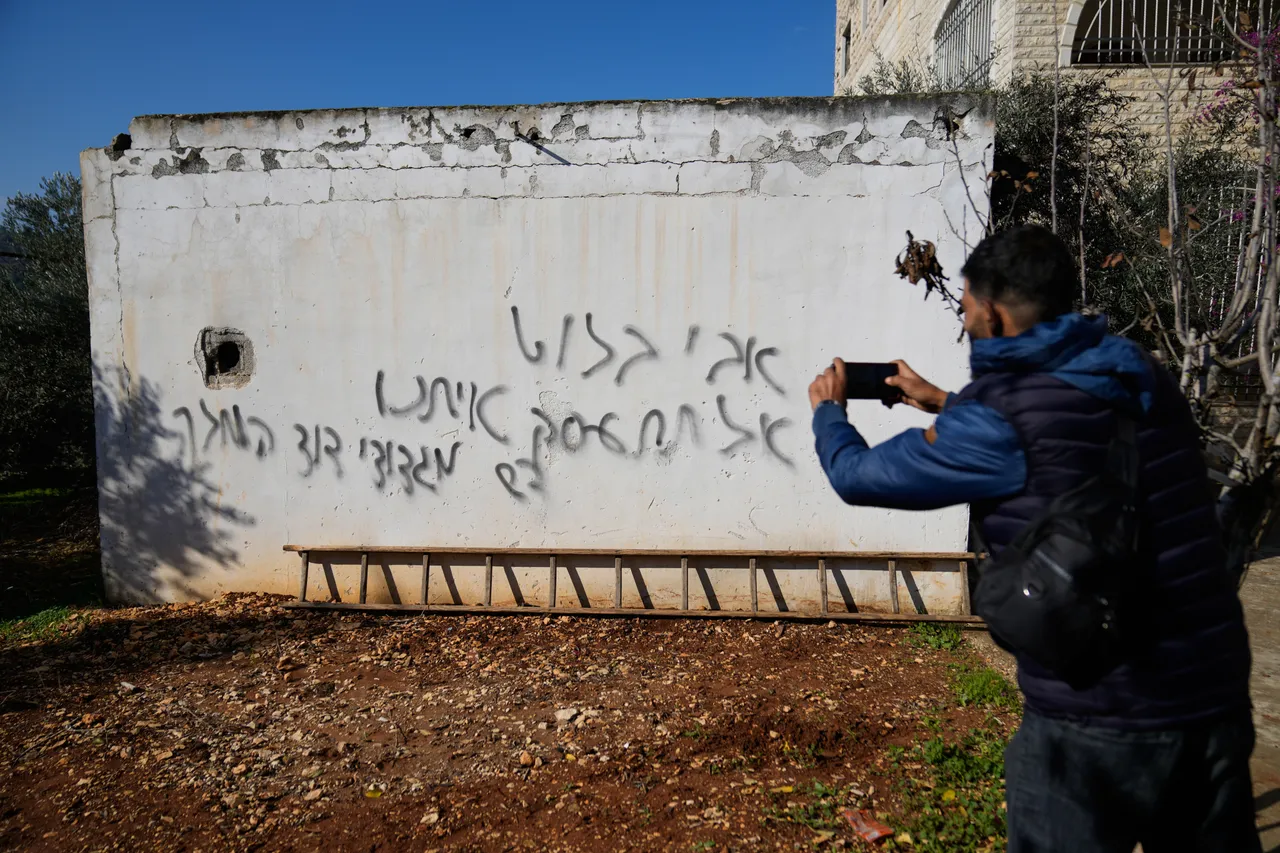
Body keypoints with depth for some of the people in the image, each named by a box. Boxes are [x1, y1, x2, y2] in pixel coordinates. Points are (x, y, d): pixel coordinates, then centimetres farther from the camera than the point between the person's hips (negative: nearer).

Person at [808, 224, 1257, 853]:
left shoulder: (1000, 418, -17)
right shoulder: (1142, 379, 4)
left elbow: (858, 475, -5)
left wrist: (827, 409, 15)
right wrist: (945, 404, 32)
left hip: (1098, 718, -6)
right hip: (1219, 693, 7)